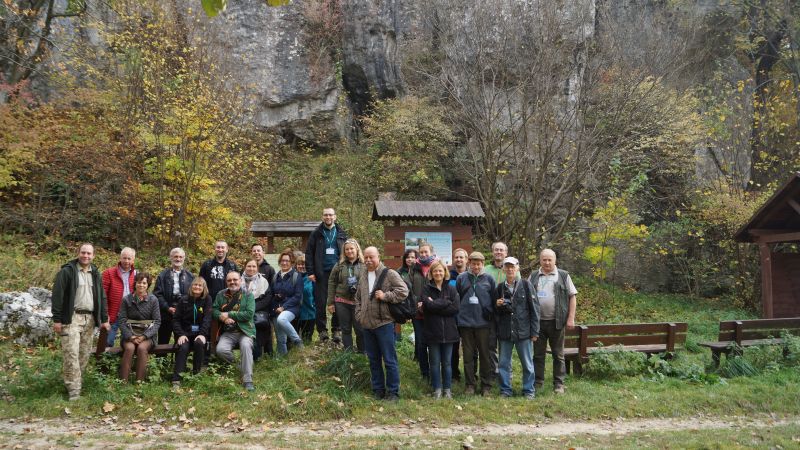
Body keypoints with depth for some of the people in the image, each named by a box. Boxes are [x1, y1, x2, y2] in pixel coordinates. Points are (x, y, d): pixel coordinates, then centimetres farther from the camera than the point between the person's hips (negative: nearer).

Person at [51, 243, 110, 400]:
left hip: (90, 318, 6)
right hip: (72, 317, -6)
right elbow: (57, 295, -7)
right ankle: (73, 389, -8)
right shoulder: (67, 271, -4)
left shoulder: (95, 274, 14)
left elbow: (101, 297, 17)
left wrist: (104, 319, 13)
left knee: (84, 354, 7)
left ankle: (77, 382, 19)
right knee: (71, 353, -10)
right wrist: (57, 319, -11)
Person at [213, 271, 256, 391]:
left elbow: (249, 314, -10)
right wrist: (223, 317, -14)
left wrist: (228, 314, -11)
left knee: (245, 345, -34)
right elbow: (214, 310, 8)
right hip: (227, 333, 3)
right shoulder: (221, 295, 13)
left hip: (245, 331, -3)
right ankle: (237, 366, 2)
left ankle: (247, 381, -28)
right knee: (220, 350, -27)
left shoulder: (248, 295, 2)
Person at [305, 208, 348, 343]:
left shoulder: (341, 234, 10)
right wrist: (310, 272, -5)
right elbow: (309, 254, 3)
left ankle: (337, 330, 8)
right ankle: (322, 330, 8)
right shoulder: (316, 234, 6)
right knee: (321, 303, 0)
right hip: (321, 274, -1)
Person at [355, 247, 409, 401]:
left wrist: (385, 296, -18)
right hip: (367, 325, 6)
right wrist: (359, 315, 13)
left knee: (389, 360, -3)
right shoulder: (363, 278, 15)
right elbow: (358, 298, 26)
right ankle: (378, 390, 24)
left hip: (384, 323, -6)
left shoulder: (389, 274, -6)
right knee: (374, 360, 13)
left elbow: (403, 291, -13)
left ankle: (393, 392, 5)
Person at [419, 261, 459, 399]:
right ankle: (437, 389, 15)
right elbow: (427, 306, -15)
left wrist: (435, 304, -11)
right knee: (435, 363, 6)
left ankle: (448, 389, 18)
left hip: (448, 331, 1)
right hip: (432, 331, -1)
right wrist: (445, 303, -12)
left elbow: (455, 309, -8)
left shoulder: (451, 289, 4)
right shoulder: (426, 289, 1)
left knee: (447, 362, 9)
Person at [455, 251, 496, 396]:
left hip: (483, 323, -1)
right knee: (468, 355, 7)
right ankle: (469, 385, 16)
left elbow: (495, 299, 6)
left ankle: (486, 385, 14)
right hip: (465, 322, 1)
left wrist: (490, 314, 0)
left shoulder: (489, 279, 2)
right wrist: (458, 317, 6)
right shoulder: (461, 278, 3)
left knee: (485, 355, 5)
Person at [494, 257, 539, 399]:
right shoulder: (500, 287, 9)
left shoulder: (526, 284, -1)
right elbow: (495, 311, 20)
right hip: (504, 332, 3)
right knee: (504, 363, 8)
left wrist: (534, 331, -6)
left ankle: (529, 390, 17)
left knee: (527, 363, 5)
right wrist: (497, 305, -4)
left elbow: (534, 308, -2)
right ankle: (505, 390, 19)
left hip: (523, 331, -3)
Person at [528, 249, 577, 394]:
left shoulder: (563, 276, 4)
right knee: (538, 354, 7)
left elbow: (572, 297, 2)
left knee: (558, 354, 5)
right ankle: (538, 382, 16)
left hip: (556, 322, -2)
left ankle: (559, 384, 12)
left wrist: (571, 318, -5)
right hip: (537, 321, 2)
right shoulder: (533, 277, 10)